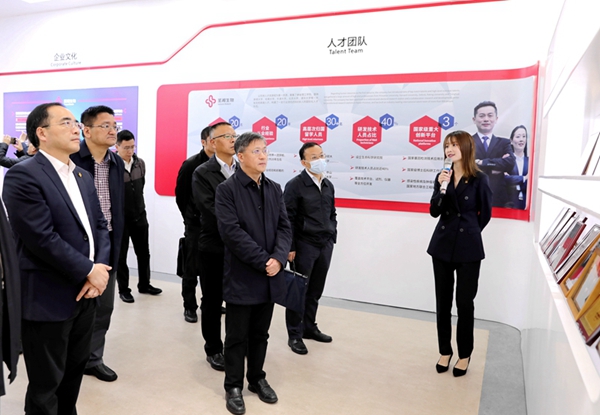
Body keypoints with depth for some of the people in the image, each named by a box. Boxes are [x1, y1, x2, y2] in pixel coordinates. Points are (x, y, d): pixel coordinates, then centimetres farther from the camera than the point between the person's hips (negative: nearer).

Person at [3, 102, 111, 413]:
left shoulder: (83, 176, 12)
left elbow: (99, 225, 9)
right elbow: (42, 238, -21)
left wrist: (101, 266, -7)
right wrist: (88, 272, -15)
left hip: (85, 294, 7)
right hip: (47, 298, -7)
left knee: (74, 371, 21)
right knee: (46, 384, 10)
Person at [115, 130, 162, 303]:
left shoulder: (140, 163, 0)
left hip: (140, 215, 5)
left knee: (143, 252, 15)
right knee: (121, 255, 9)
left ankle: (144, 284, 32)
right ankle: (123, 289, 23)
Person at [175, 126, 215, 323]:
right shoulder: (191, 164, -8)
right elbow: (180, 194, -3)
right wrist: (190, 217, 2)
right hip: (196, 224, -3)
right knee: (192, 269, 6)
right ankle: (189, 306, 19)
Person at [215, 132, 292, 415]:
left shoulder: (274, 189, 9)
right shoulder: (226, 189, -8)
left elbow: (284, 227, 4)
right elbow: (231, 232, -16)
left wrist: (279, 258, -13)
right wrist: (263, 261, -18)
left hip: (270, 275, 5)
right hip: (242, 276, -4)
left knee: (260, 334, 17)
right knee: (237, 336, 9)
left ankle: (257, 379, 34)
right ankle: (233, 386, 25)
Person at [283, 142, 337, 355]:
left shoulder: (329, 185, 11)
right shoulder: (295, 185, -8)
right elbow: (288, 219, -11)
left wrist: (332, 237, 11)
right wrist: (290, 247, -14)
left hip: (325, 245, 6)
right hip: (304, 245, -6)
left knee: (315, 290, 14)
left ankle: (309, 327, 30)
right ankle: (295, 335, 16)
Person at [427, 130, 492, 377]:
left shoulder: (479, 179, -8)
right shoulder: (442, 177, 3)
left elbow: (485, 213, 2)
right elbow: (434, 212, -4)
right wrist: (441, 187, -18)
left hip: (468, 248, -4)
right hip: (442, 245, 4)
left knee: (465, 302, 5)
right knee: (442, 302, 10)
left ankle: (464, 355, 22)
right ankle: (445, 351, 25)